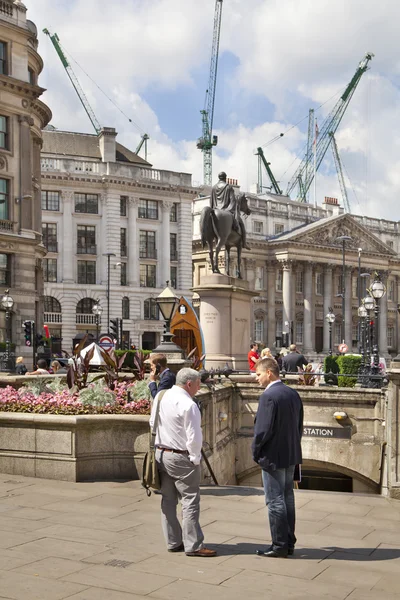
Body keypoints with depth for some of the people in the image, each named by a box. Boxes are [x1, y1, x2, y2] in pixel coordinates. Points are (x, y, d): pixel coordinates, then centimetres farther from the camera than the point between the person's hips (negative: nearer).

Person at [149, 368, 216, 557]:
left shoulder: (160, 397, 6)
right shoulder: (188, 405, -20)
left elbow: (153, 423, 15)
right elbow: (194, 437, -19)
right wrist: (195, 458, -7)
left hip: (160, 454, 8)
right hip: (181, 458, -8)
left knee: (168, 500, 14)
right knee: (190, 501, -1)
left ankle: (173, 542, 21)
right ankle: (193, 545, 1)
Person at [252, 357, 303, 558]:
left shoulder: (268, 396, -19)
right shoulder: (293, 394, 7)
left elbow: (263, 429, -21)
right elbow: (299, 425, 12)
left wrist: (255, 452, -7)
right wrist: (292, 446, 18)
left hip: (273, 457, -8)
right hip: (291, 455, 9)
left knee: (275, 501, 1)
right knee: (287, 498, 16)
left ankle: (279, 546, 8)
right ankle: (289, 543, 24)